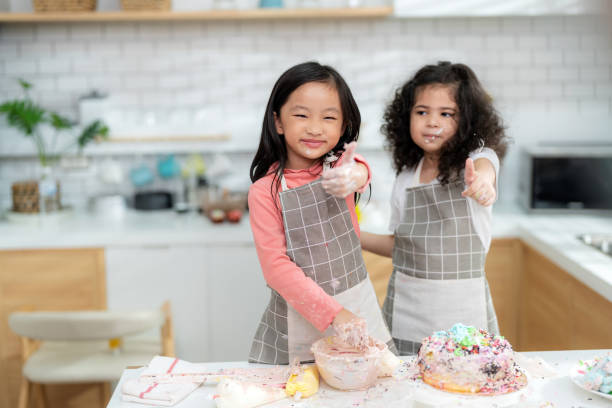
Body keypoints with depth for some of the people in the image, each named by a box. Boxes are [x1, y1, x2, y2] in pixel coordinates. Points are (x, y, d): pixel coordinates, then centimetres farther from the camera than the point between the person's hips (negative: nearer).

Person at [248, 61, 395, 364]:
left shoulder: (339, 164, -5)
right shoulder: (265, 191, -11)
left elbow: (361, 173, -29)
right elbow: (276, 265, -15)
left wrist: (353, 176, -53)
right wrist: (331, 312, -23)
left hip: (357, 306, 2)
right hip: (298, 318, -2)